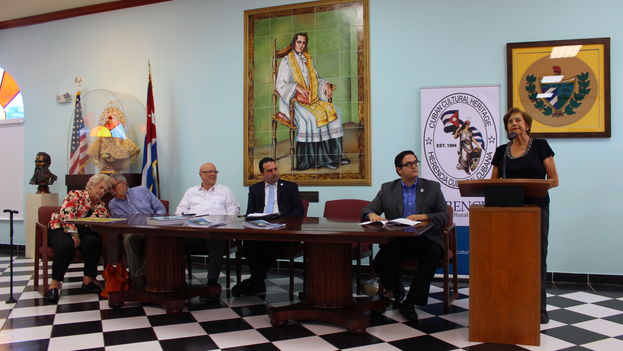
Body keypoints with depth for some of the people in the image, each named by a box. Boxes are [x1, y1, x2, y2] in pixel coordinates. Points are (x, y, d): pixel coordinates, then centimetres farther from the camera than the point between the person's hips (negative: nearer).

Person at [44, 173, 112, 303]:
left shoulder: (100, 204, 20)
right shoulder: (76, 194, 1)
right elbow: (66, 214, -14)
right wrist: (73, 234, -23)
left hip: (82, 233, 5)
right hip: (61, 229, -4)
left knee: (94, 242, -29)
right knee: (66, 246, -37)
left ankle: (88, 280, -18)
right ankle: (54, 285, -24)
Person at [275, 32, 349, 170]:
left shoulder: (307, 59, 19)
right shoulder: (286, 61, 1)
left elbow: (316, 79, 23)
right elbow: (280, 85, -6)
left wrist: (326, 84, 2)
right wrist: (297, 87, -21)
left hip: (313, 99, 6)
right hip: (295, 101, -6)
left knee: (333, 112, -16)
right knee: (311, 118, -33)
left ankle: (335, 153, -15)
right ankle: (319, 158, -29)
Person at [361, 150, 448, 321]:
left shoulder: (432, 187, 9)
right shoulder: (387, 189, 12)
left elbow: (444, 216, 3)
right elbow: (367, 210, 8)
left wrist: (424, 216, -16)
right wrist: (372, 215, -16)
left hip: (425, 239, 0)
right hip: (397, 241, 1)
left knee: (432, 255, -34)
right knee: (378, 264, -26)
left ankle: (409, 303, -20)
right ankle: (396, 288, 10)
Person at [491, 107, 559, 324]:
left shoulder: (540, 146, 2)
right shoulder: (501, 151, 9)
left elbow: (554, 180, -1)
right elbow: (493, 182, 13)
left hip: (537, 207, -2)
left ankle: (539, 307, 11)